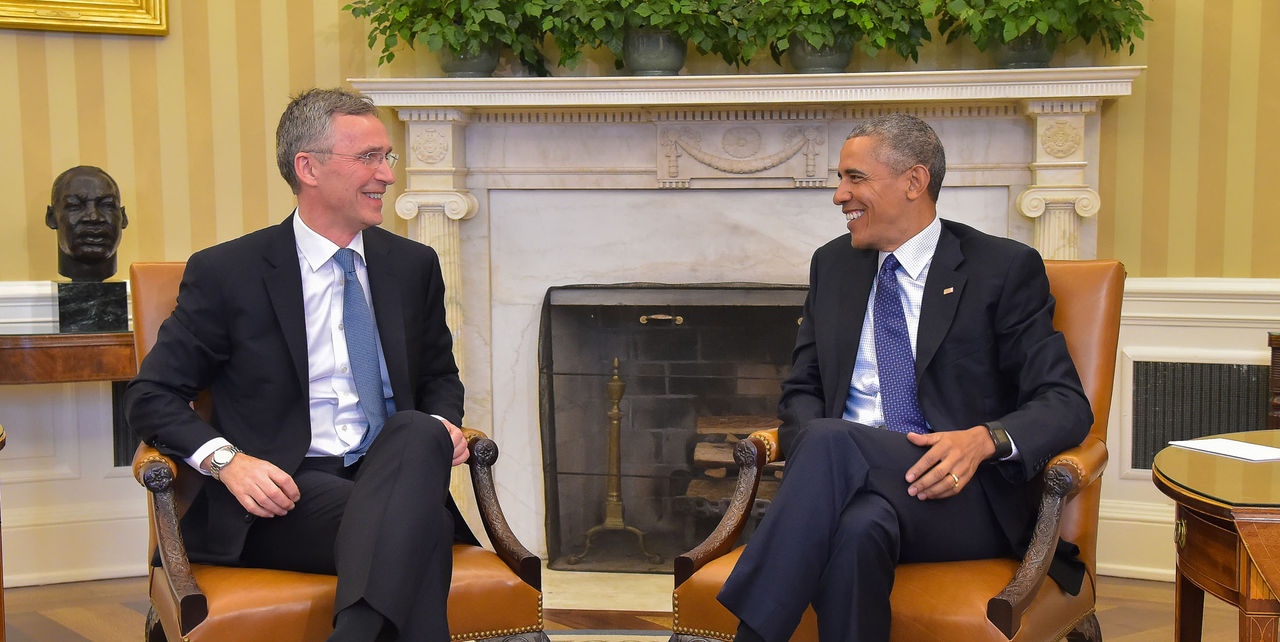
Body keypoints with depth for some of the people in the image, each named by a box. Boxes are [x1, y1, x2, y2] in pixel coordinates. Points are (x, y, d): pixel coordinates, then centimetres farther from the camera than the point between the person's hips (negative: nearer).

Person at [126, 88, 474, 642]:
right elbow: (151, 396, 3)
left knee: (418, 432, -35)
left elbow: (439, 377, 26)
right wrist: (225, 459, -15)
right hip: (286, 493, -4)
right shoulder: (225, 273, 2)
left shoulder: (413, 265, 15)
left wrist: (440, 424, 1)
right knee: (418, 524, -36)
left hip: (394, 473, 5)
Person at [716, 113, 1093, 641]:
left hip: (962, 496, -3)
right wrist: (817, 456, -7)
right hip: (847, 481, 3)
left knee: (829, 441, -33)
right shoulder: (832, 265, 19)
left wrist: (984, 439, -22)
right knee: (857, 529, -36)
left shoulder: (1005, 268, 4)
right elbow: (801, 393, 18)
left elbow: (1066, 404, -1)